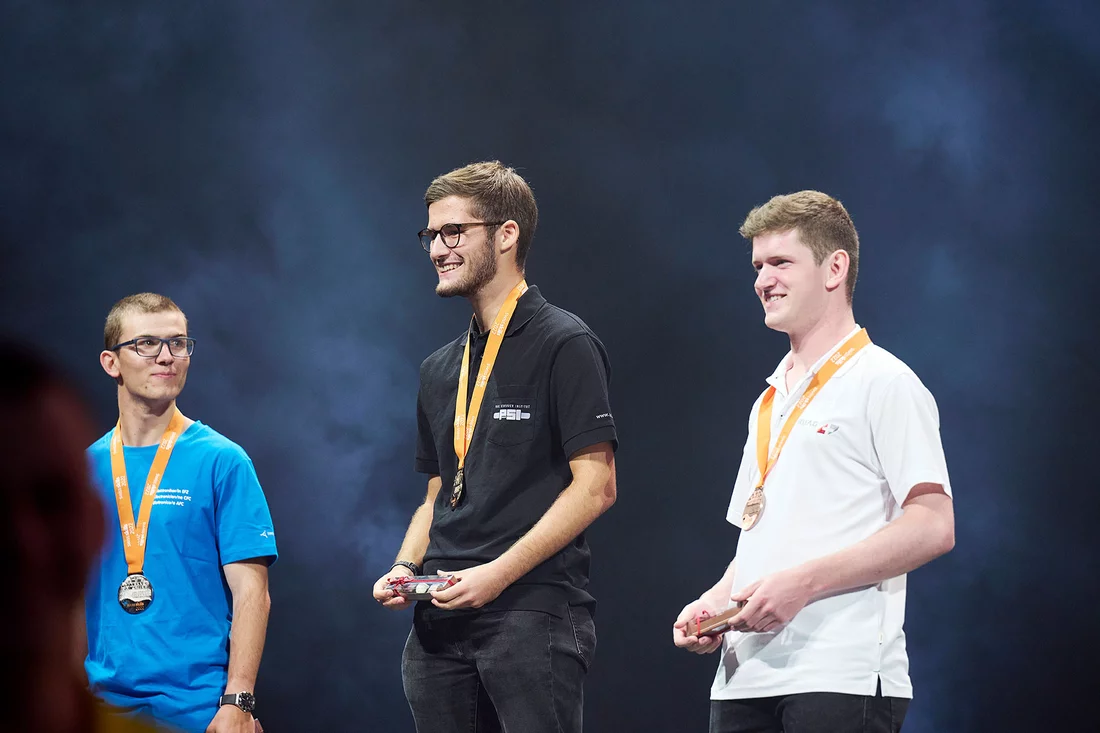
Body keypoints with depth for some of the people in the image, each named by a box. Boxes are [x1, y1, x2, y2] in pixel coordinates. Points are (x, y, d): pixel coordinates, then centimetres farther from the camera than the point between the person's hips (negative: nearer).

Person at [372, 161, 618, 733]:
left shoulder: (564, 346, -3)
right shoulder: (439, 370, 20)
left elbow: (595, 486, -10)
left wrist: (499, 573, -17)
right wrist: (406, 568, 6)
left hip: (534, 611, -7)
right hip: (441, 620, 7)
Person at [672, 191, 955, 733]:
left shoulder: (884, 383, -3)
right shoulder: (770, 401, 23)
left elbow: (933, 527, -12)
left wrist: (802, 583, -17)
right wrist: (714, 603, 7)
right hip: (744, 678, 7)